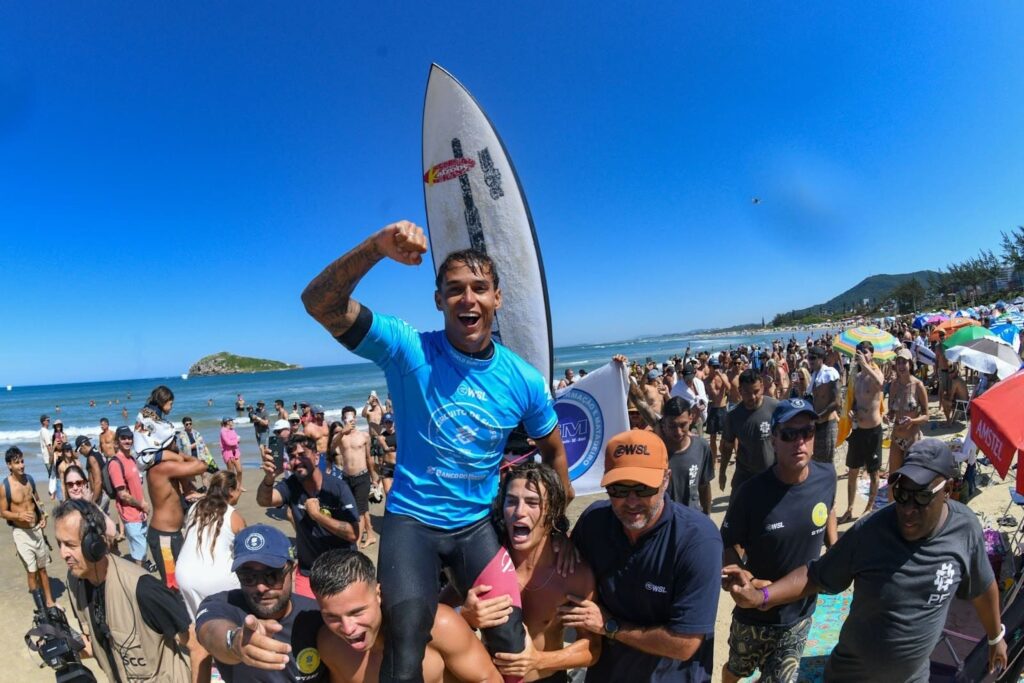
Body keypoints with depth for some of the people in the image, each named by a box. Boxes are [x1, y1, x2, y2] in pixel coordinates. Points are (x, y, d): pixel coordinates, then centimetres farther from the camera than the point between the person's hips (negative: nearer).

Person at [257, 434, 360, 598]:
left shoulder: (338, 487, -19)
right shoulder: (290, 485, -9)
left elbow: (353, 534, -25)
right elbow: (263, 501, -29)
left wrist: (316, 514, -26)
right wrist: (269, 477, -48)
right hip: (307, 571, 2)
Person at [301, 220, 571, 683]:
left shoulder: (523, 380, -8)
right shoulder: (408, 350, -17)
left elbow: (553, 450, 8)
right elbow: (320, 303, -28)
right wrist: (376, 248, -44)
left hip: (477, 523, 3)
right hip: (412, 519, -2)